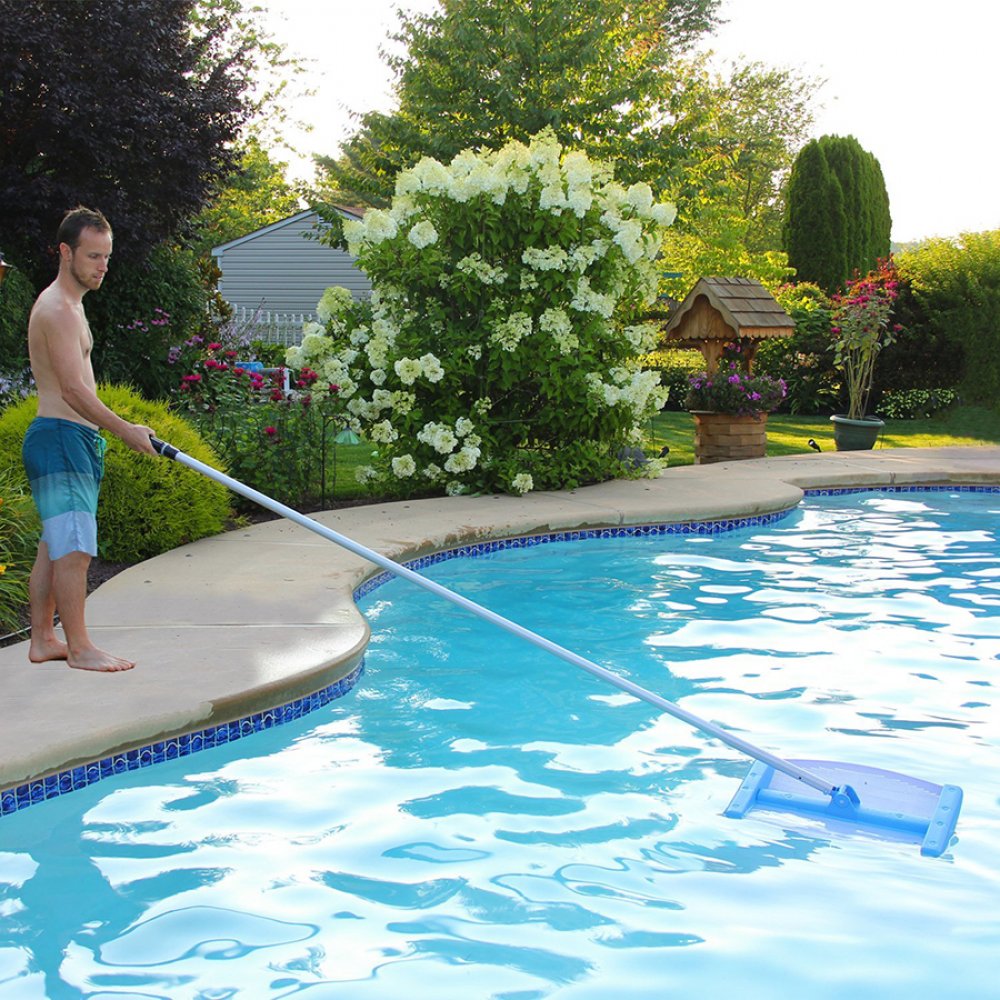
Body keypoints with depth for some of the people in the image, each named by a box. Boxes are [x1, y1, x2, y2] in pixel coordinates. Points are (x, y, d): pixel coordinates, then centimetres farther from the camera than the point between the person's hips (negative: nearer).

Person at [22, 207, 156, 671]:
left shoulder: (68, 304, 19)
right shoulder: (58, 308, -14)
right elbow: (74, 390, -20)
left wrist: (116, 431, 23)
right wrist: (125, 430, -18)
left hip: (70, 440, 11)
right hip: (61, 440, -11)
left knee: (54, 546, 12)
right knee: (73, 547, -8)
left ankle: (42, 640, 18)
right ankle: (79, 647, -4)